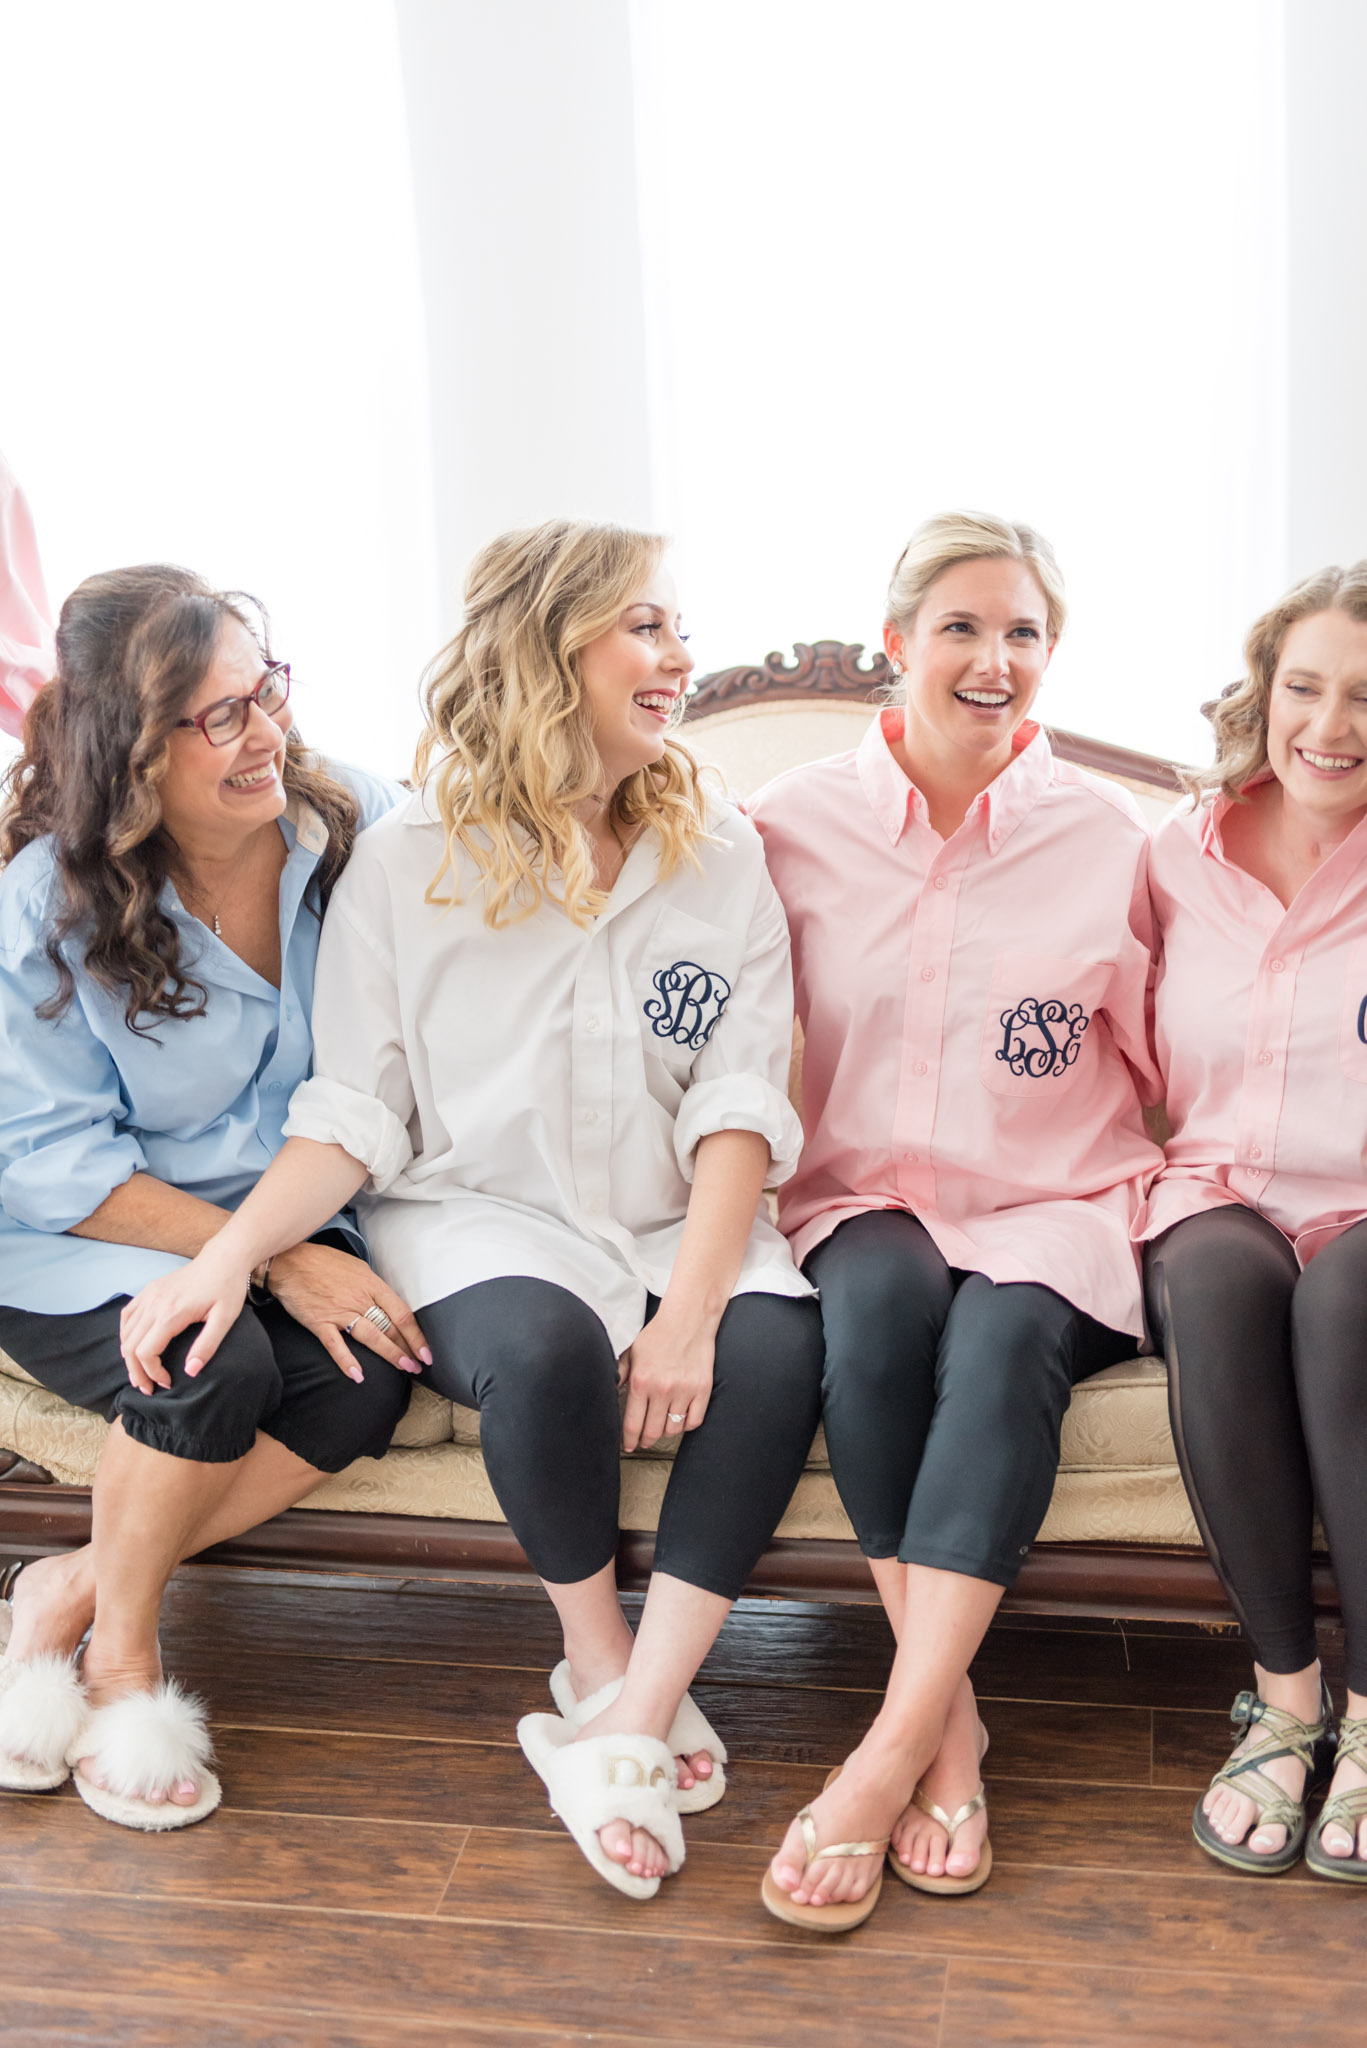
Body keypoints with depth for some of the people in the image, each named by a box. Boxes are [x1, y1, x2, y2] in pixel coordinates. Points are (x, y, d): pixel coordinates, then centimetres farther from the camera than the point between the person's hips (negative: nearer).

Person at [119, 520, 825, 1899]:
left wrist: (693, 1305, -19)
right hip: (478, 1218, -2)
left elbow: (739, 1099, -4)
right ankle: (603, 1674, -9)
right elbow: (355, 1112, -3)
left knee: (779, 1345, -29)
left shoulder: (714, 851, 3)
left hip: (674, 1222, 2)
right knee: (545, 1346, -34)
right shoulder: (408, 864, -2)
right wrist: (230, 1253, -21)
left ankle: (626, 1725, -19)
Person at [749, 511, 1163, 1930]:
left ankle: (890, 1749, -32)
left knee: (1007, 1328, -33)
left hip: (1057, 1208, 0)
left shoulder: (1104, 836, 4)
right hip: (864, 1200, 0)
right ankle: (950, 1721, -23)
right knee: (884, 1297, -34)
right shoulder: (796, 823, 3)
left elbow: (1154, 1065, 14)